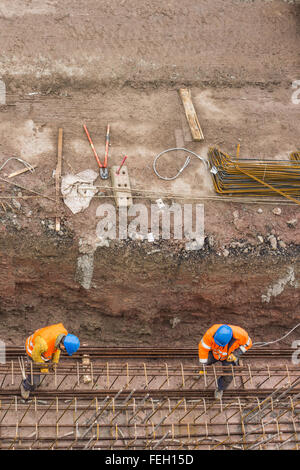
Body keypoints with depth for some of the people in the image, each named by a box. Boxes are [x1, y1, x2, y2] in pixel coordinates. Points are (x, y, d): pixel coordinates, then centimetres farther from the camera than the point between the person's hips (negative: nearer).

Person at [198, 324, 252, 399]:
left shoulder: (240, 334, -38)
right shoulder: (211, 333, -40)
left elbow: (248, 344, -15)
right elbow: (203, 347, -26)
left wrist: (236, 354, -25)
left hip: (229, 356, -1)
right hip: (214, 353, 1)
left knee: (228, 377, -11)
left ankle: (220, 389, 22)